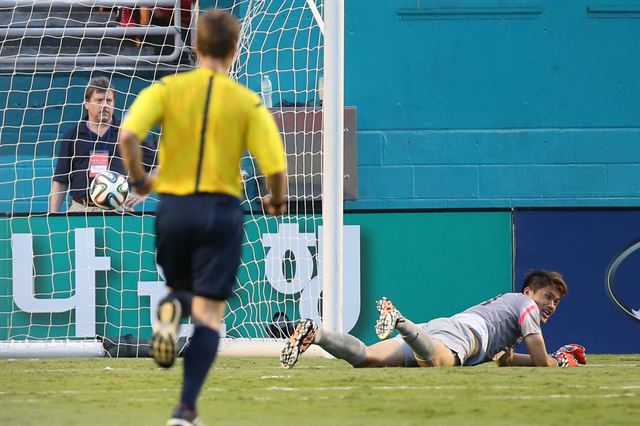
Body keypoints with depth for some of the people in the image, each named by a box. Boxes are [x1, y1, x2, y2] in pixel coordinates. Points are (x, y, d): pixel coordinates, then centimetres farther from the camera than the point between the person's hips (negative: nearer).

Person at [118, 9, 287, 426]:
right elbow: (276, 167, -8)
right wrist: (277, 202, 13)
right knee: (209, 314, 2)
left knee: (181, 287, 26)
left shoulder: (167, 89, 1)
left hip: (173, 207, 2)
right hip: (222, 211, -2)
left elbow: (128, 134, -15)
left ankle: (171, 308, -13)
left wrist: (138, 179, 2)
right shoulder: (249, 103, -2)